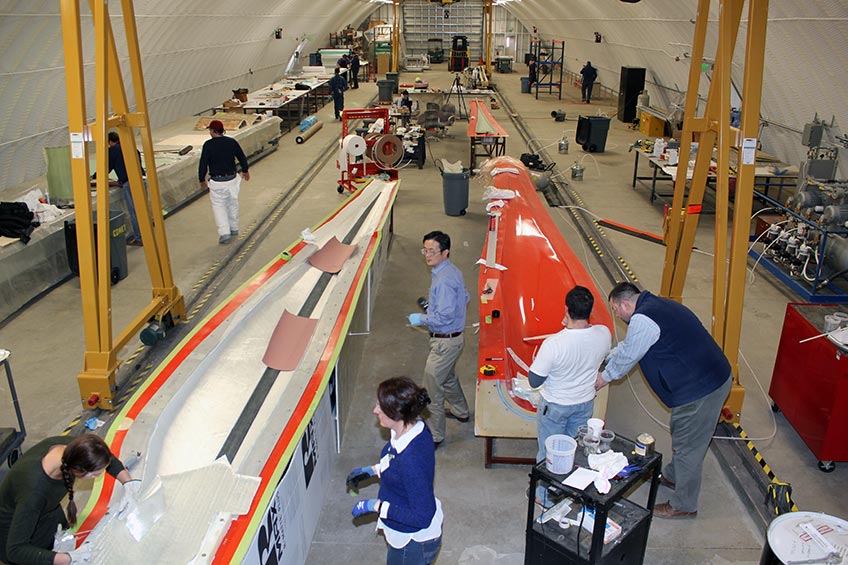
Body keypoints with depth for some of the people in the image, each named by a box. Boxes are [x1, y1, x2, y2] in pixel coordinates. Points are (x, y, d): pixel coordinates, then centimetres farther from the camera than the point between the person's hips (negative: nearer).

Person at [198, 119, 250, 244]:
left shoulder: (208, 144, -12)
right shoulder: (232, 142, -1)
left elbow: (203, 163, -9)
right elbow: (242, 157, 10)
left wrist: (202, 179, 5)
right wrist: (245, 171, 27)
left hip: (217, 182, -4)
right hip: (232, 179, 4)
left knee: (219, 206, 5)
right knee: (232, 203, 19)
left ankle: (224, 233, -5)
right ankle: (234, 228, 32)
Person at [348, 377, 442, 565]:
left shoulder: (413, 457, -39)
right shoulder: (414, 428, -12)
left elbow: (422, 516, -31)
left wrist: (375, 506, -27)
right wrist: (371, 471, 5)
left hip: (413, 542, -8)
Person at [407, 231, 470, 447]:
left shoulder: (444, 280, -28)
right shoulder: (453, 271, 3)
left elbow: (445, 316, -29)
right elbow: (464, 298, 16)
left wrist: (421, 319, -16)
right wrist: (433, 305, 14)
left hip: (445, 341, -11)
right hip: (452, 337, 11)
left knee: (432, 387, 1)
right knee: (447, 377, 31)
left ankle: (434, 436, 15)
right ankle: (460, 411, 53)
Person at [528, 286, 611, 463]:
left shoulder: (552, 344, -34)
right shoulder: (604, 334, -21)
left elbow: (534, 382, -22)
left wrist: (536, 362, -2)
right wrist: (572, 328, 0)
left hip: (554, 406, -4)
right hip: (585, 402, 4)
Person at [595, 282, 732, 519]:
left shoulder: (643, 320, -21)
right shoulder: (655, 305, 12)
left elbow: (628, 356, -9)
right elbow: (628, 345, 24)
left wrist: (605, 378, 8)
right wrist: (604, 359, 30)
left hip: (700, 388, -10)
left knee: (687, 446, 6)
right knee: (681, 434, 27)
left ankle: (684, 505, 23)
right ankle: (672, 476, 49)